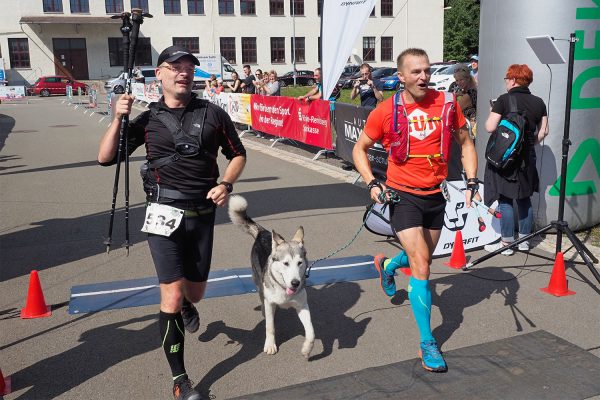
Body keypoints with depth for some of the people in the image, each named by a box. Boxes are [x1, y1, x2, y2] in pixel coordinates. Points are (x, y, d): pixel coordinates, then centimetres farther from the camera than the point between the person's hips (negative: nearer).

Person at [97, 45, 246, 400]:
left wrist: (226, 185, -6)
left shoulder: (213, 114, 1)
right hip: (164, 213, -2)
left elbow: (238, 154, 11)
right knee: (172, 296, -7)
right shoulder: (148, 119, 2)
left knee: (195, 292, 16)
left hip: (202, 213, 2)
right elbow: (106, 159, 2)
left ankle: (186, 306, 57)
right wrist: (118, 119, -12)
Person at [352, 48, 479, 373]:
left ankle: (387, 265, 57)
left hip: (436, 195, 4)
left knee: (422, 258, 21)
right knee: (421, 267, -12)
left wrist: (471, 180, -1)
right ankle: (427, 343, 0)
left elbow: (465, 142, 8)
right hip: (403, 196, -4)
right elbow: (359, 149, 2)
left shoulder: (447, 102, -5)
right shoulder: (386, 111, -11)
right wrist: (372, 183, -11)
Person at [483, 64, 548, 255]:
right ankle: (524, 240, 23)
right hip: (527, 158, 5)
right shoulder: (538, 102, 6)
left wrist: (491, 114, 5)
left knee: (505, 199, 1)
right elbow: (543, 132, 8)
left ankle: (506, 243, 5)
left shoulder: (504, 100, -11)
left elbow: (490, 127, -14)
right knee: (524, 198, 14)